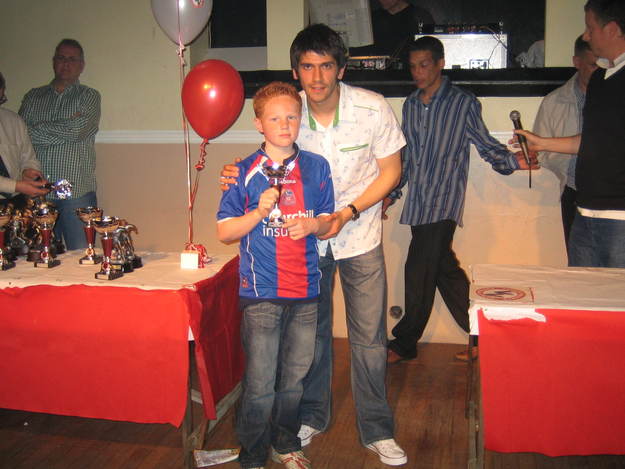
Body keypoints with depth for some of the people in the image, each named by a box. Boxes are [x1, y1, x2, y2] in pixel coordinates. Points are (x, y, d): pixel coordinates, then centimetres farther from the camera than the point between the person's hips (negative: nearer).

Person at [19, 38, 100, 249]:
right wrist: (62, 131, -7)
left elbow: (76, 131, -10)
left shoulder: (89, 97, 8)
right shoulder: (33, 97, 16)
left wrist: (35, 131, -1)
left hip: (76, 192, -3)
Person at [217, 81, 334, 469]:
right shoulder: (245, 172, -3)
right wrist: (260, 211, -17)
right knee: (260, 383, 2)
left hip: (306, 291, 3)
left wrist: (312, 225, -10)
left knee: (295, 376, 15)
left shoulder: (317, 167, 5)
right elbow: (225, 233, -2)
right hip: (262, 292, -3)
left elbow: (327, 223, 12)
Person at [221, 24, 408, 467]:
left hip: (359, 236, -1)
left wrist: (347, 213, -19)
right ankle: (312, 417, 34)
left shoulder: (373, 108, -16)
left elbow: (390, 170, -7)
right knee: (311, 331, 14)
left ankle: (377, 430, 20)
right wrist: (239, 175, -20)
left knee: (370, 337, 2)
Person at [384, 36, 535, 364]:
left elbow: (485, 145, 2)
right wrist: (391, 193, 19)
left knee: (418, 270, -9)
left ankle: (404, 343, 7)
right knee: (444, 269, 10)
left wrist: (513, 161, -16)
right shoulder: (410, 105, 15)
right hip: (418, 203, 6)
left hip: (444, 203, -6)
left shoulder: (464, 103, 0)